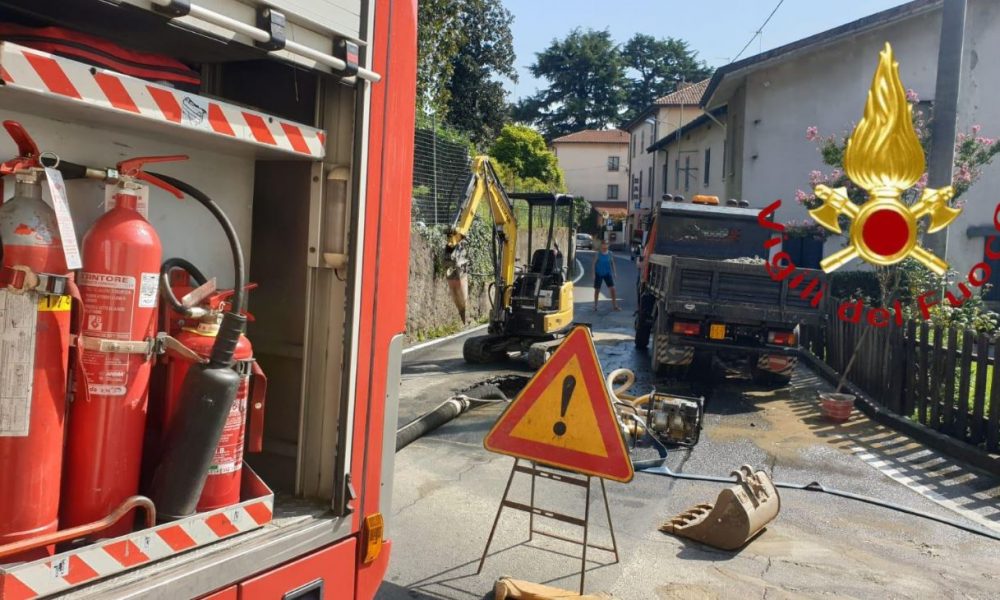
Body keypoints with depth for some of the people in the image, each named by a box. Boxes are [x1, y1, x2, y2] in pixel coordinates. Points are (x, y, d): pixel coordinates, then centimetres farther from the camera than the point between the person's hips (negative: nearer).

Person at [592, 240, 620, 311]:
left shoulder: (610, 253, 0)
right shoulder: (597, 254, -8)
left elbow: (612, 263, 9)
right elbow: (594, 264, -5)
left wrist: (614, 272, 7)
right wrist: (594, 273, -9)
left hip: (607, 273, 2)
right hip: (599, 274, -2)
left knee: (612, 289, -6)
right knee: (597, 290, 6)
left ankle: (614, 306, 0)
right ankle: (595, 305, 21)